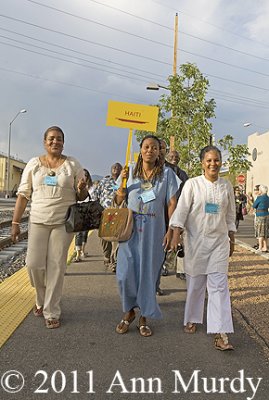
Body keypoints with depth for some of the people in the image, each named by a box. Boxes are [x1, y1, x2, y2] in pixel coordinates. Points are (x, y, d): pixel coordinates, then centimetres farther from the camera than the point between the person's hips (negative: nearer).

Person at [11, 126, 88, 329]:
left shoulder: (73, 165, 2)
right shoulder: (34, 164, 6)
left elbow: (82, 197, 5)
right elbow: (23, 195, 6)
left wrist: (81, 189, -19)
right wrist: (16, 222, 1)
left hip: (63, 222, -1)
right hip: (38, 221, 1)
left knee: (56, 267, 1)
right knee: (34, 264, -2)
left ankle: (51, 312, 14)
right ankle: (42, 299, 28)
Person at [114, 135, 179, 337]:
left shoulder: (167, 173, 0)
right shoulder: (130, 172, 6)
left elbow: (172, 203, -2)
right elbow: (119, 201, 10)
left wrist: (170, 230, -10)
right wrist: (122, 182, -9)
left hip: (154, 230, -1)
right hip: (130, 228, 2)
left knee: (148, 273, 6)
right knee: (126, 272, -1)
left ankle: (144, 317, 21)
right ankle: (129, 311, 24)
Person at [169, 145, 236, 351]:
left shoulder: (227, 186, 5)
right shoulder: (193, 184, -4)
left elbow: (230, 215, 13)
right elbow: (181, 210, -8)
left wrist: (232, 239, 15)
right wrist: (176, 235, -16)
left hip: (219, 241, 2)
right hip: (196, 239, -2)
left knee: (219, 285, -4)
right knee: (195, 283, 10)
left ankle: (221, 334, -1)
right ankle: (192, 320, 32)